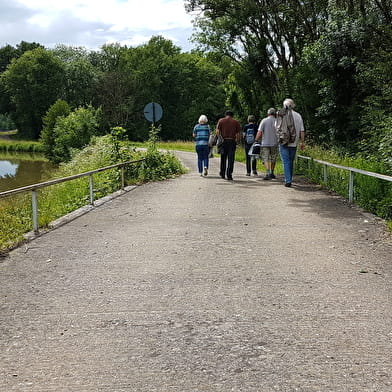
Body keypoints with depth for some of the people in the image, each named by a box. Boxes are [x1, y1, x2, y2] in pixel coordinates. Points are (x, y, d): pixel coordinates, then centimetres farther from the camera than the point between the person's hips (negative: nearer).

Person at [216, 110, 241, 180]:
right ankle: (229, 175, -7)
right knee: (231, 159, -1)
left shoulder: (221, 121, 6)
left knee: (223, 158, 15)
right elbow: (238, 134, 2)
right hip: (232, 141, -1)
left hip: (223, 141, 1)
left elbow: (217, 131, -4)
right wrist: (237, 142, 11)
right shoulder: (236, 122, 7)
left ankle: (222, 173, 25)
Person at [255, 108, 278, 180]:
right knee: (273, 159, 16)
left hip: (265, 143, -2)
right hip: (274, 143, 2)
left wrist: (256, 139, 3)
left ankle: (268, 173, -17)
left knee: (266, 159, 0)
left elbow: (259, 132, -9)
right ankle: (272, 173, 26)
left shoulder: (264, 121, -4)